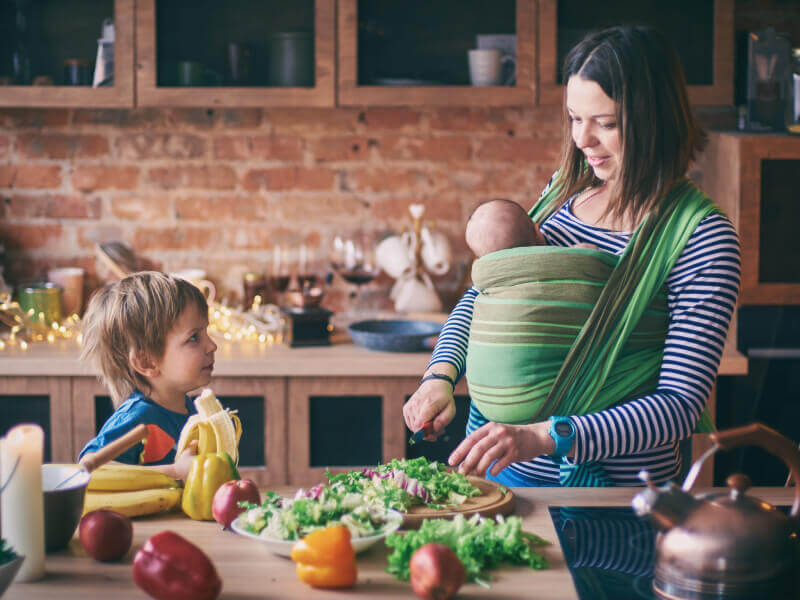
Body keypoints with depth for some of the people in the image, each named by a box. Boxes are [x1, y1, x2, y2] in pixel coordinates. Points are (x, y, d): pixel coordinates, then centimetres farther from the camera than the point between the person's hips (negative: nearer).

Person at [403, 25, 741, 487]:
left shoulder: (701, 235, -16)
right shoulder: (565, 191, 3)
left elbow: (682, 405, -21)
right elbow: (482, 294, 12)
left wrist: (544, 437, -32)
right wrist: (441, 375, -8)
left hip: (613, 482, -5)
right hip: (504, 456, 6)